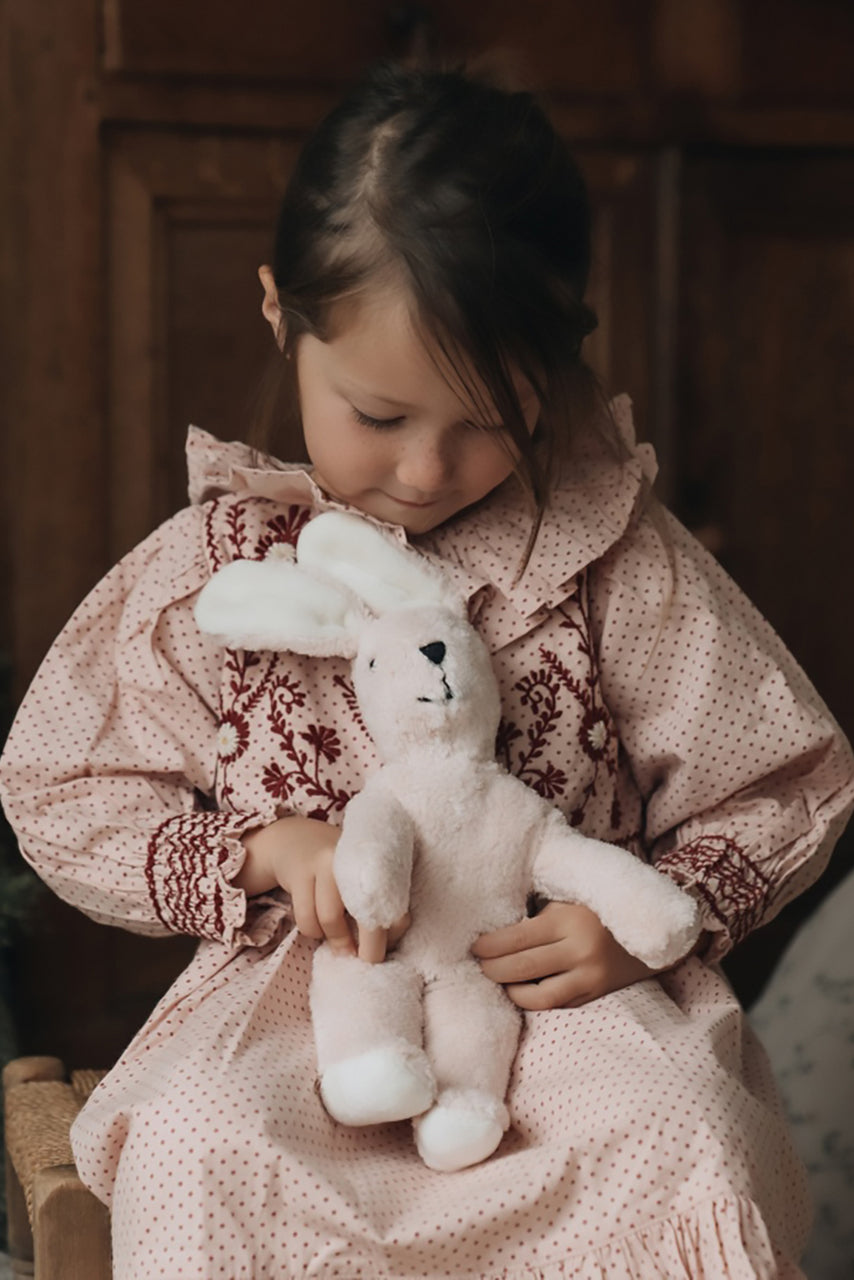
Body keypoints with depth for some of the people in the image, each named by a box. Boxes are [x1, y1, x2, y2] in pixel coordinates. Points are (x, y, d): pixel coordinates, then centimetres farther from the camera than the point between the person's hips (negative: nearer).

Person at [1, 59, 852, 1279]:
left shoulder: (624, 559, -4)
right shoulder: (207, 566, -1)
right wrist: (265, 847, -12)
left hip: (560, 982, 0)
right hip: (303, 982, 1)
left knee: (685, 1139, -32)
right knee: (190, 1148, -32)